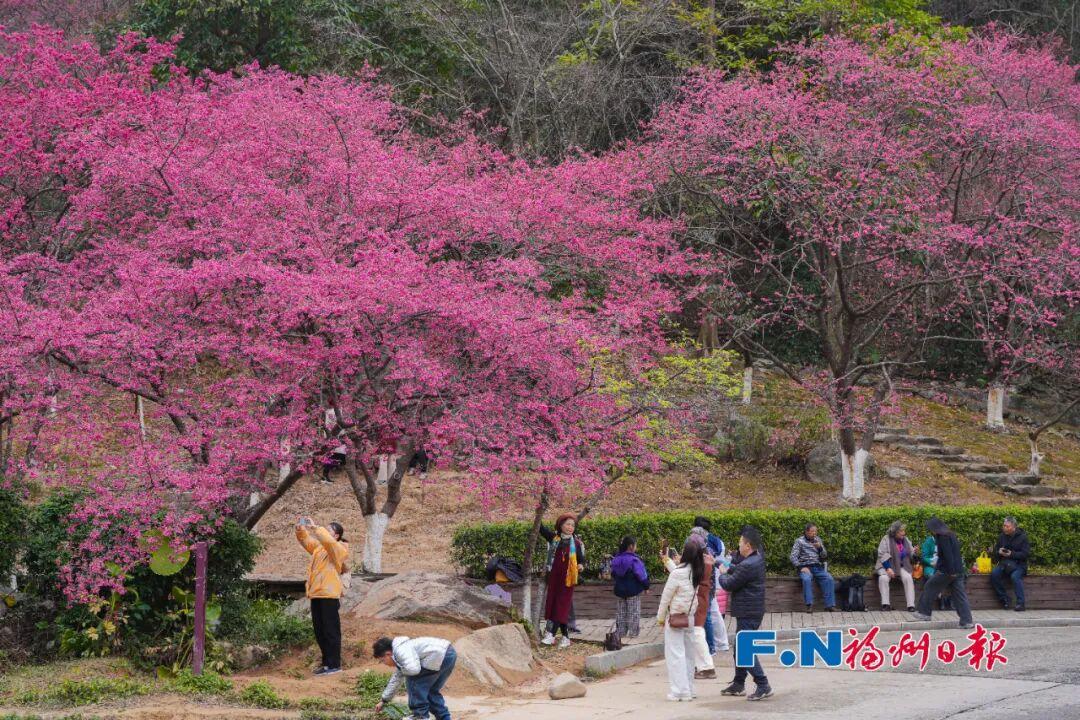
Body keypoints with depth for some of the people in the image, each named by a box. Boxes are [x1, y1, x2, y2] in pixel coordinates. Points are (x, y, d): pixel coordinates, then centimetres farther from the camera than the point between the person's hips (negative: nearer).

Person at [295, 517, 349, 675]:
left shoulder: (339, 549, -6)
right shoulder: (319, 548, 17)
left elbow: (327, 540, -24)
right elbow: (306, 541, 16)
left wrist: (314, 527, -23)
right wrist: (301, 530, -4)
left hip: (329, 595, -8)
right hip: (316, 594, 8)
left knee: (331, 631, -5)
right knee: (319, 631, 12)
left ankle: (334, 665, -2)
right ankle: (327, 662, 22)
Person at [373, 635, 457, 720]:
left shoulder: (401, 650, -9)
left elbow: (413, 669, -24)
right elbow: (396, 680, 35)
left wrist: (402, 668, -1)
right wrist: (383, 700, 41)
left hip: (441, 656, -11)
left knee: (414, 682, -1)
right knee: (431, 691, 23)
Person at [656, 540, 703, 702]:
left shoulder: (677, 573, -18)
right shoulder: (696, 573, 1)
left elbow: (666, 596, -10)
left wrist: (660, 617, 2)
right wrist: (668, 561, 33)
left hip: (674, 619, -7)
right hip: (689, 618, 7)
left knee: (675, 654, -4)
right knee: (688, 654, 13)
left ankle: (679, 692, -8)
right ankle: (688, 690, 19)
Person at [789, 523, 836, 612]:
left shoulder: (818, 540, 17)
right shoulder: (799, 541, 6)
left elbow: (824, 556, 14)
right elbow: (793, 557, -2)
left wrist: (820, 548, -6)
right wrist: (801, 567, -16)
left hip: (818, 567, 3)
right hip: (806, 567, -3)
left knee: (829, 579, -24)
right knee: (807, 579, -36)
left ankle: (830, 604, -26)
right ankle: (809, 604, -38)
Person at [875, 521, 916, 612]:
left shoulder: (905, 540, 10)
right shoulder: (886, 539, -5)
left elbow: (910, 555, 17)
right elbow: (882, 555, -13)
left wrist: (913, 552, -8)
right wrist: (888, 568, -24)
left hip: (902, 567, 3)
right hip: (887, 566, -3)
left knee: (908, 578, -26)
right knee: (883, 578, -33)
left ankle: (911, 605, -27)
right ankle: (885, 604, -29)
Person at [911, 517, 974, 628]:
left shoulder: (943, 537, -12)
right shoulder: (950, 535, 17)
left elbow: (948, 555, -20)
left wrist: (951, 571, -21)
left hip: (947, 571, -9)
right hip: (958, 571, 9)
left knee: (930, 587, 8)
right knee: (960, 595, 5)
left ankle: (924, 612, 16)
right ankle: (966, 621, -1)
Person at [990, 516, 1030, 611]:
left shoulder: (1022, 537, -1)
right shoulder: (1002, 537, 13)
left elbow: (1026, 553, -9)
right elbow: (995, 554, 16)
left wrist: (1012, 554, -21)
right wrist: (999, 552, -8)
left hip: (1018, 565, -4)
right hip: (1004, 564, 4)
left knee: (1015, 576, -35)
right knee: (994, 574, -25)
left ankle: (1020, 603, -31)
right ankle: (1004, 599, -16)